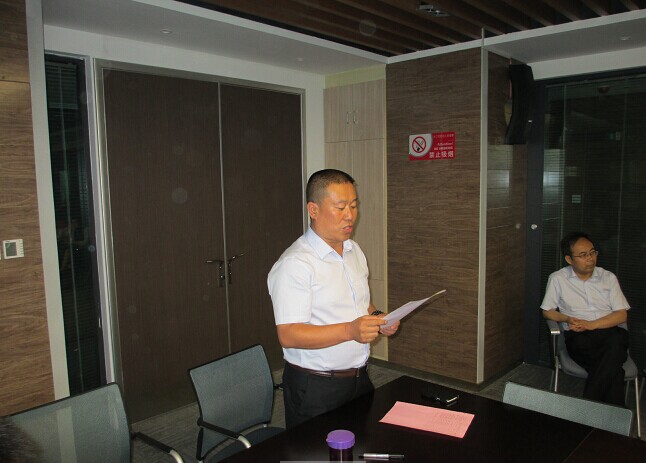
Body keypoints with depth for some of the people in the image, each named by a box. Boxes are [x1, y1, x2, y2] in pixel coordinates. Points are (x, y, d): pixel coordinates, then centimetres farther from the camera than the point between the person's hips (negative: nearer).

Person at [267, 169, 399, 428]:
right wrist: (349, 330, -33)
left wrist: (377, 319, -2)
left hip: (359, 377, 8)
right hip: (315, 387, -7)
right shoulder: (294, 264, -20)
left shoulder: (354, 251, 8)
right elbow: (288, 335, -25)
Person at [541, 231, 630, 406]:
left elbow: (622, 314, 7)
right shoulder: (557, 279, 11)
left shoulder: (608, 277, 15)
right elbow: (547, 311, 14)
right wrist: (567, 319, -9)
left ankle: (587, 405, -32)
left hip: (612, 332, 2)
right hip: (578, 336, -1)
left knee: (616, 341, -38)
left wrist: (591, 325, -10)